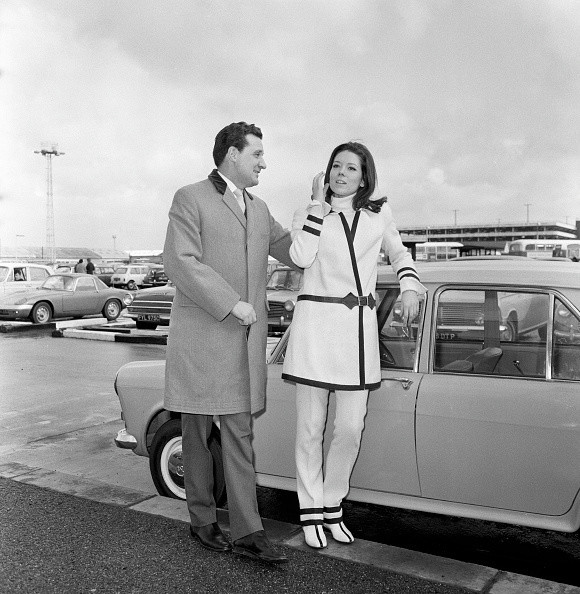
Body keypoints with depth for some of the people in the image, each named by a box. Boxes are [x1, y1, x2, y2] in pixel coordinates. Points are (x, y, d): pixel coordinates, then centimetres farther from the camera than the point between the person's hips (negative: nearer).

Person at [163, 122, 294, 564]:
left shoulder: (259, 209, 17)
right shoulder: (190, 199, -3)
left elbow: (295, 252, 18)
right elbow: (181, 262, -15)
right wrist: (232, 304, -19)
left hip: (246, 340, 5)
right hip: (200, 333, -5)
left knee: (240, 434, 4)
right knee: (198, 432, 7)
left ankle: (247, 532, 7)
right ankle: (203, 519, 23)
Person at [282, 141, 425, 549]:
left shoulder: (379, 213, 11)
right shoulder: (310, 213, 6)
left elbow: (398, 252, 27)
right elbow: (301, 257, -13)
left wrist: (410, 286, 8)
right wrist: (318, 203, -8)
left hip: (360, 328, 2)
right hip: (316, 322, -2)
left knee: (350, 429, 2)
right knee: (311, 428, 4)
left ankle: (333, 507, 24)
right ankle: (311, 513, 20)